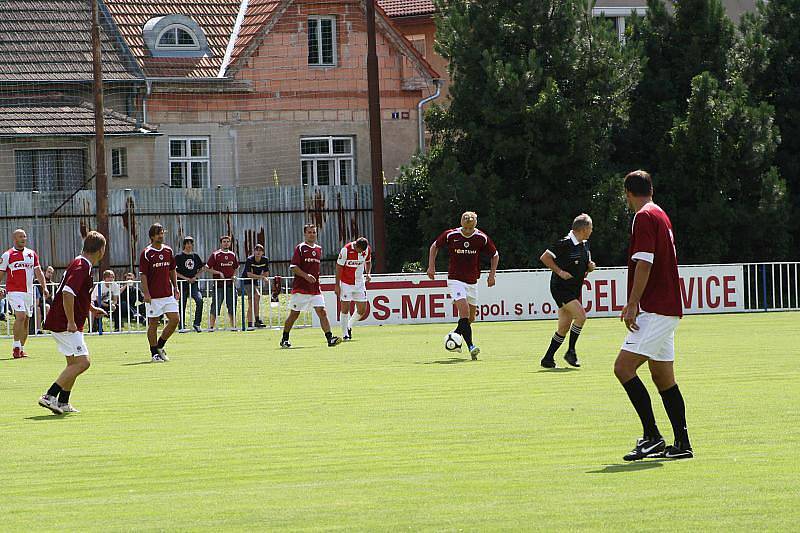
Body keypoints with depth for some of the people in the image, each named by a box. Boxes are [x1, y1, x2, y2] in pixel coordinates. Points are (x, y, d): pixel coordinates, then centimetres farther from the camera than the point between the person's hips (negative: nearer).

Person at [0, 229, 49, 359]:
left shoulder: (32, 254, 12)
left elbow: (38, 272, 12)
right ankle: (16, 347, -16)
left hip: (29, 291, 5)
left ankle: (21, 349, 15)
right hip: (14, 291, -5)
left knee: (26, 320, 6)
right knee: (20, 316, -19)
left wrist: (44, 287, 1)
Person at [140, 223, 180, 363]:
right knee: (153, 323, 0)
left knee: (175, 319, -1)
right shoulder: (146, 254, -7)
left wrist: (175, 288, 12)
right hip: (153, 296, -5)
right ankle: (154, 353, 8)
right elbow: (143, 275, -9)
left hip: (168, 294, 5)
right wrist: (146, 293, -15)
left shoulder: (168, 251, 10)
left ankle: (160, 345, 16)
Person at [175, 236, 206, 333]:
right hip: (183, 284, -2)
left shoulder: (195, 256, 10)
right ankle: (182, 326, 13)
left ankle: (196, 323, -10)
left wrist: (195, 277, 2)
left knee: (200, 300, -18)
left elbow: (202, 268, 18)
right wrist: (185, 278, -12)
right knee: (182, 305, 0)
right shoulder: (179, 256, -1)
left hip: (194, 283, 2)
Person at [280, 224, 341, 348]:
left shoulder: (319, 249, 14)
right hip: (300, 288, -5)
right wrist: (306, 276, -21)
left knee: (322, 312, -8)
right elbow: (293, 267, -11)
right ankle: (285, 339, 17)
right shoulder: (300, 248, -4)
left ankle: (330, 338, -14)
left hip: (315, 289, 5)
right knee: (294, 314, 3)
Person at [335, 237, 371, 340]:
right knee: (345, 308, -6)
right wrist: (337, 285, -10)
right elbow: (339, 266, -11)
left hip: (359, 283, 4)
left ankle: (349, 327, 26)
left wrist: (368, 273, -4)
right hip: (346, 283, -4)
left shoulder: (367, 249, -5)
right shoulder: (346, 250, -19)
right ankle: (345, 334, 4)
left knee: (362, 310, 1)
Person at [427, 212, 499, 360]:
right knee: (464, 311, -21)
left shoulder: (482, 238, -6)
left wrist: (492, 275, 1)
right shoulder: (450, 235, -9)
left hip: (472, 281, 4)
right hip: (455, 279, -4)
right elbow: (434, 246, 9)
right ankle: (471, 347, -28)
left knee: (470, 318, 8)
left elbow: (495, 255, 9)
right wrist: (431, 267, 3)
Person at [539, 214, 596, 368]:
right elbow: (544, 257, -13)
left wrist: (590, 266, 2)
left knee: (564, 327, 6)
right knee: (581, 315, -21)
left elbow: (586, 263, 25)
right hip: (561, 288, -8)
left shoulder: (585, 244, 10)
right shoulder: (565, 244, -15)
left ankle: (548, 358, 14)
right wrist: (559, 271, -18)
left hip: (574, 290, 8)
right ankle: (571, 351, -10)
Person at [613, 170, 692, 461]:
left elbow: (644, 263, -19)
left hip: (654, 311, -10)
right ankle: (682, 444, 10)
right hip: (667, 309, 10)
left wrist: (632, 304, -21)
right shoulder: (661, 216, 19)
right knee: (663, 377, 10)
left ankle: (652, 437, -17)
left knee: (623, 367, -14)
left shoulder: (644, 217, -10)